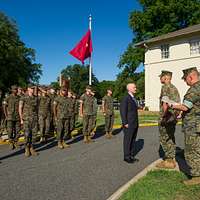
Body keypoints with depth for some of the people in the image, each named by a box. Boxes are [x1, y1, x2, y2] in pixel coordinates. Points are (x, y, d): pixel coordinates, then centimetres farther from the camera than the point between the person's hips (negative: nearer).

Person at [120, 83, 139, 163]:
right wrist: (125, 123, -19)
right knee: (127, 141, 0)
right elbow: (123, 111, -16)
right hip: (129, 124, -8)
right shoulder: (125, 98, -12)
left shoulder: (134, 98, 16)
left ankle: (131, 156, 21)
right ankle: (126, 157, 10)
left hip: (135, 124, 9)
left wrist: (136, 123, 15)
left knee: (133, 140, 13)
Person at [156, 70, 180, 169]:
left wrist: (163, 116, -16)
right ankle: (172, 159, 23)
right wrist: (175, 115, 19)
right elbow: (178, 104, 18)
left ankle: (168, 161, 5)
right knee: (171, 139, 15)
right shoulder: (174, 88, 15)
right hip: (173, 118, 9)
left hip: (166, 119, -9)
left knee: (165, 139, -1)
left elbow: (165, 103, -23)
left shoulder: (165, 87, -13)